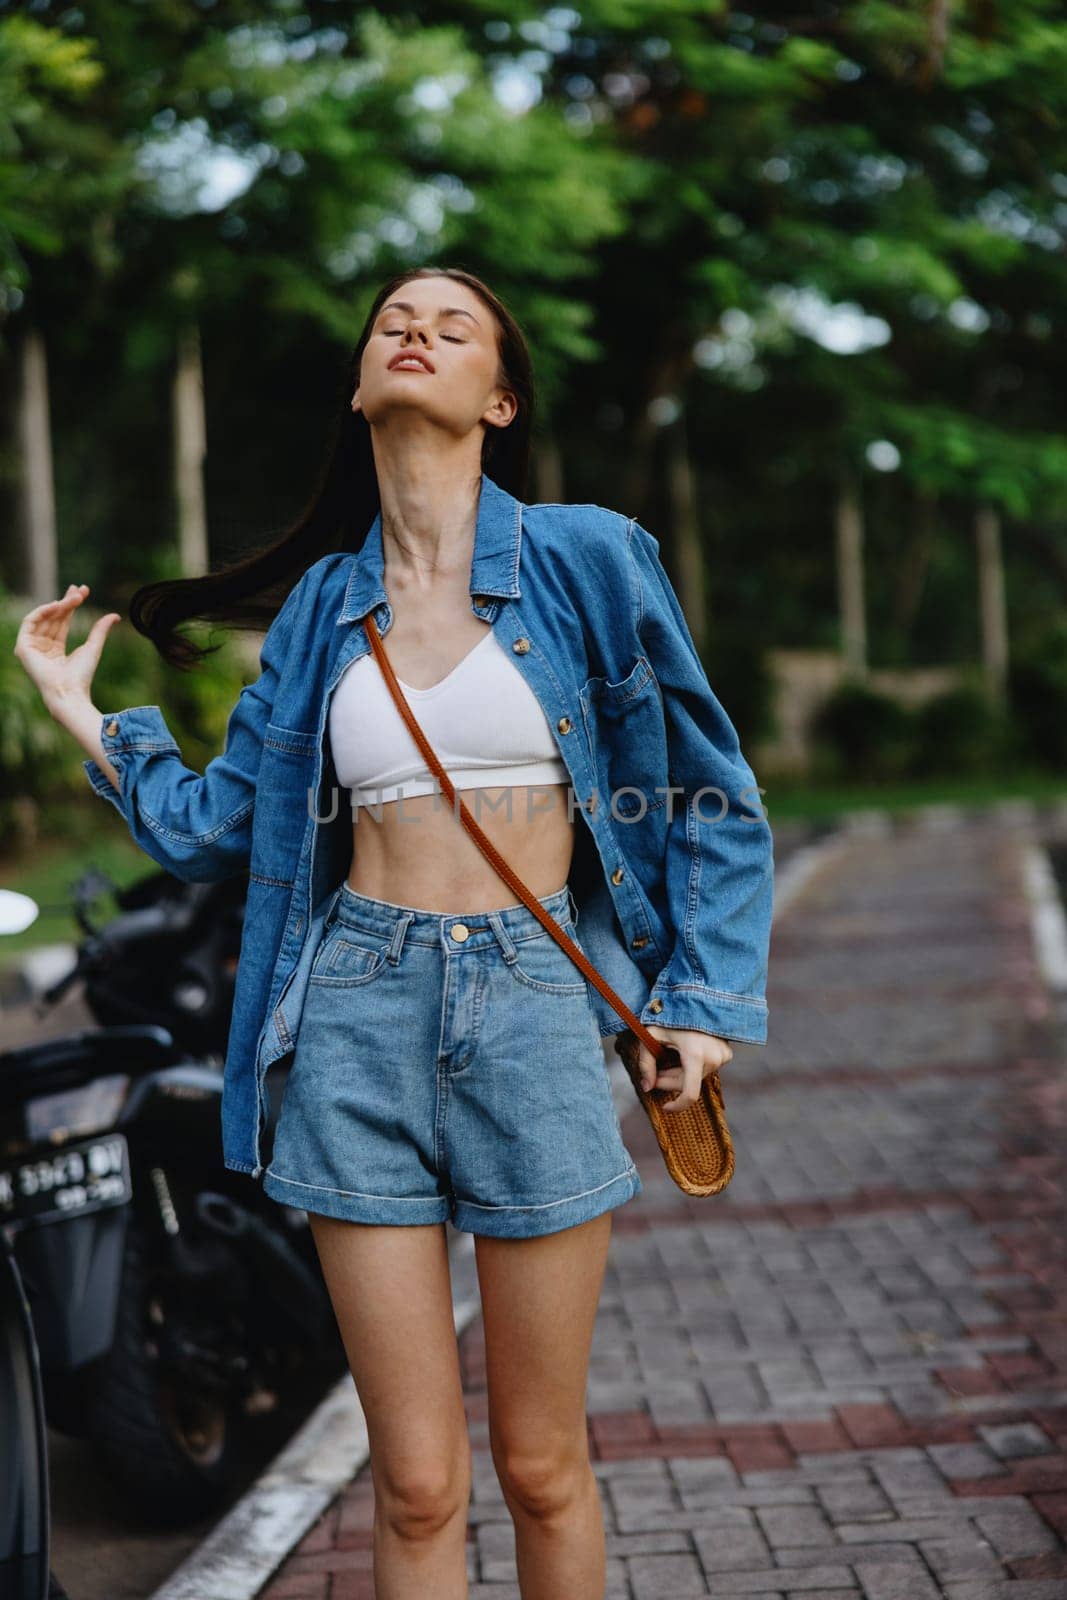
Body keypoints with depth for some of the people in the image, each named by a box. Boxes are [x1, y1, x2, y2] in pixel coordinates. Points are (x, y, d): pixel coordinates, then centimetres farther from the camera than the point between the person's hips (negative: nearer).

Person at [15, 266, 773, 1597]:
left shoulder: (587, 558, 1)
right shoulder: (325, 602, 9)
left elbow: (712, 799, 6)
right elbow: (219, 827, 15)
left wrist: (709, 998, 0)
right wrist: (87, 719, 10)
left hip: (537, 1007, -2)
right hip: (360, 1014, 2)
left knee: (540, 1469, 8)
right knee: (416, 1485, 5)